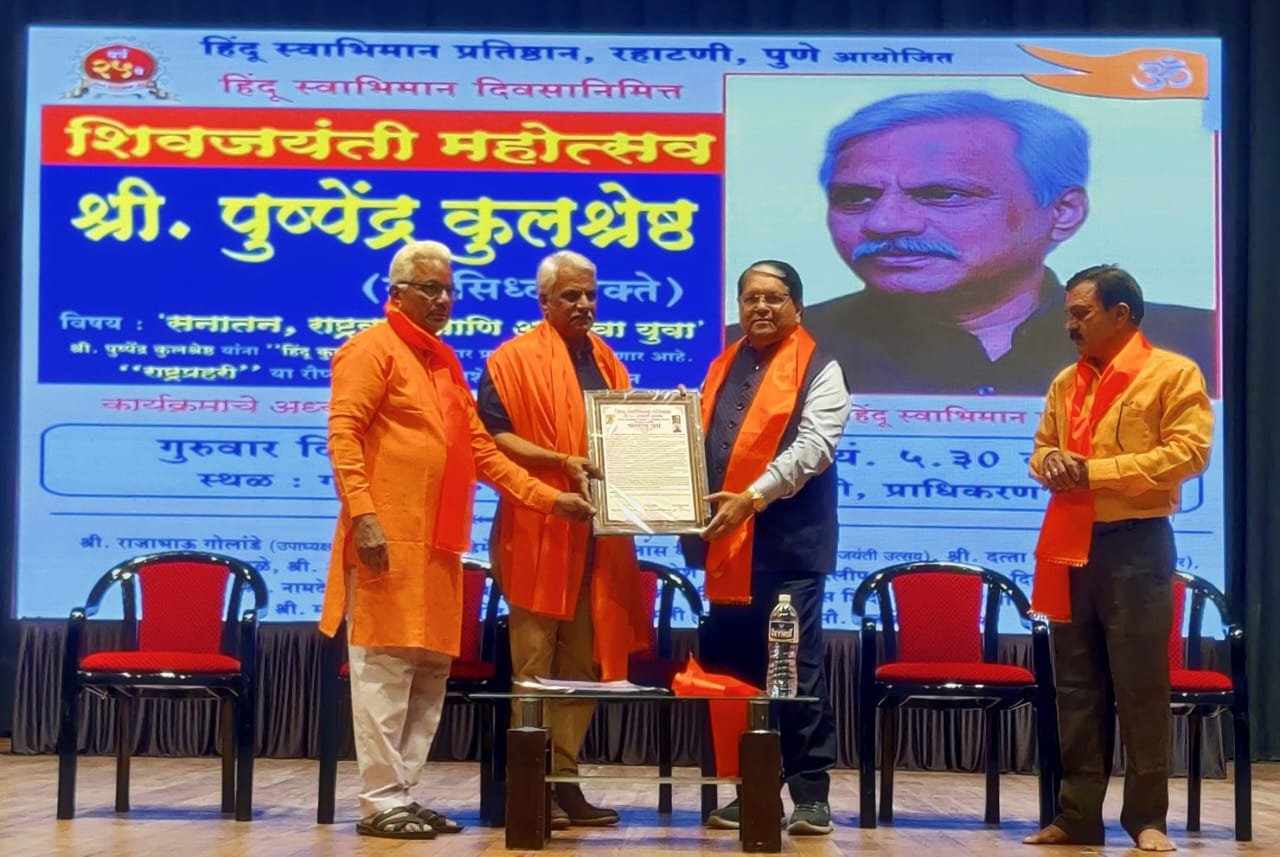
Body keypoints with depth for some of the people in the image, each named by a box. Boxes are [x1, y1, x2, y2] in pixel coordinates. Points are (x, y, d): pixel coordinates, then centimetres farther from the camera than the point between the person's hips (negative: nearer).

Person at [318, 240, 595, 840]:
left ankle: (403, 794, 15)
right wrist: (362, 514, -22)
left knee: (430, 672, 8)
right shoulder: (373, 350, -3)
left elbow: (481, 450, 21)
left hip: (438, 546, 8)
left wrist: (547, 498, 14)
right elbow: (343, 435, -12)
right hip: (389, 541, -8)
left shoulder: (444, 363, 21)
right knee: (385, 671, -6)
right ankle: (381, 803, -1)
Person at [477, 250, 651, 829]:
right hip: (538, 532, -6)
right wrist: (560, 462, -21)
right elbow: (493, 435, -10)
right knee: (534, 665, -3)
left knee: (583, 665, 7)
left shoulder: (607, 362, 17)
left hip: (599, 535, 6)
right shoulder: (513, 359, -2)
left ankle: (564, 779, 14)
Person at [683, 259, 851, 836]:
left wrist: (753, 496, -22)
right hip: (726, 543, 6)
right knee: (736, 667, 8)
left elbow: (814, 447, -14)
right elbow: (702, 440, 24)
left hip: (788, 543, -6)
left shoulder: (818, 368, -2)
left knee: (795, 667, -4)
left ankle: (811, 794, 2)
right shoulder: (723, 366, 18)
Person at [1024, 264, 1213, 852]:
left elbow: (1188, 452, -13)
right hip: (1069, 545, 6)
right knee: (1076, 688, 8)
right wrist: (1048, 462, -1)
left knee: (1140, 687, -2)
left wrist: (1096, 471, -16)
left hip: (1136, 545, -6)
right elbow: (1043, 446, 26)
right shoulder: (1066, 383, 17)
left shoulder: (1174, 373, -3)